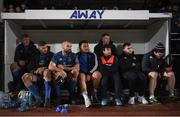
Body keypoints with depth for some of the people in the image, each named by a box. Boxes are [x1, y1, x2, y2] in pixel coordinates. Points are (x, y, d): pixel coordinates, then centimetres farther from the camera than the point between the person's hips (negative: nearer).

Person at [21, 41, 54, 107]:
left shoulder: (51, 55, 7)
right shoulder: (35, 56, 16)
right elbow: (30, 67, 12)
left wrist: (44, 68, -16)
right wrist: (35, 71, -10)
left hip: (46, 75, -3)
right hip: (37, 76, 4)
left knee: (46, 71, -40)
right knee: (25, 77, -25)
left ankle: (47, 98, -35)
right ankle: (38, 98, -20)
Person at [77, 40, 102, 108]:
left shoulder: (93, 55, 17)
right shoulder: (77, 55, 10)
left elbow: (95, 65, 5)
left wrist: (89, 73, -11)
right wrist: (86, 75, -12)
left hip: (91, 72, 2)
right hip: (82, 73, -2)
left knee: (98, 74, -31)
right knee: (82, 76, -36)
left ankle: (95, 92, -11)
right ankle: (85, 97, -50)